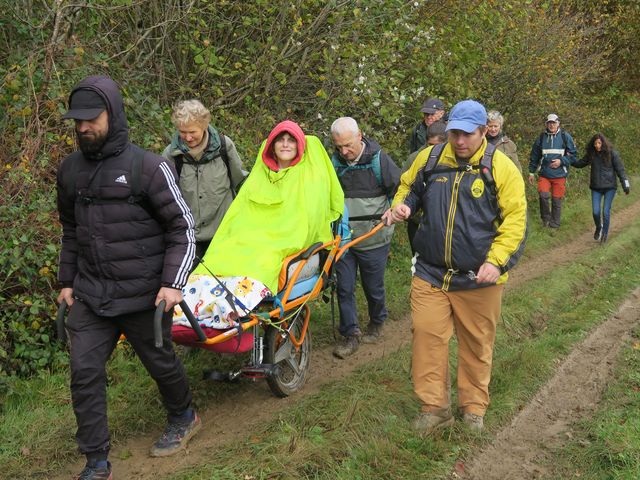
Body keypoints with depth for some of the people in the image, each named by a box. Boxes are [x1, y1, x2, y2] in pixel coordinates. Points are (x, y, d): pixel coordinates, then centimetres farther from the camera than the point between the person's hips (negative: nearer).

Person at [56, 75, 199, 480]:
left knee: (160, 361, 12)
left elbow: (182, 227, -8)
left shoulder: (148, 167, -10)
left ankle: (184, 417, 42)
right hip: (90, 295, 5)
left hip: (142, 293, -4)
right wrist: (67, 281, 16)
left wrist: (173, 283, -15)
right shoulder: (70, 170, 7)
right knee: (85, 373, 1)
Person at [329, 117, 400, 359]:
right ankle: (350, 333, 18)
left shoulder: (379, 159, -10)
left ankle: (376, 322, 38)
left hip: (373, 237, -3)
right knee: (344, 287, 4)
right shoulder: (334, 162, 0)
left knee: (373, 287, 12)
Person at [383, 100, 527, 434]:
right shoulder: (429, 159, 2)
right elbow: (408, 187, 21)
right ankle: (434, 407, 15)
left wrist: (497, 261, -19)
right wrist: (402, 205, -3)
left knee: (476, 343, 10)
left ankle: (473, 408, 28)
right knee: (427, 335, 0)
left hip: (478, 278, -2)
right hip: (430, 272, 2)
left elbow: (515, 219, -8)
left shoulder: (501, 168, -6)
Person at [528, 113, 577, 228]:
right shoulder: (541, 137, 6)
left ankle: (554, 224, 19)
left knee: (557, 200, 4)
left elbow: (573, 155, 3)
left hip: (559, 175, -1)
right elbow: (534, 156, 13)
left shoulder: (565, 136, 0)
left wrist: (561, 161, -12)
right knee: (543, 195, -17)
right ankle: (545, 218, 6)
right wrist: (531, 172, 12)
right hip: (544, 174, 1)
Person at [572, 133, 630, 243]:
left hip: (610, 187, -3)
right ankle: (598, 228, 28)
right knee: (596, 212, -3)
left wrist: (625, 185, -7)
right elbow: (580, 164, 17)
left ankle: (605, 233, 15)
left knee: (606, 212, -6)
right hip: (596, 188, 3)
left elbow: (620, 169, -5)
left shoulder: (612, 154, -7)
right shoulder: (591, 154, 2)